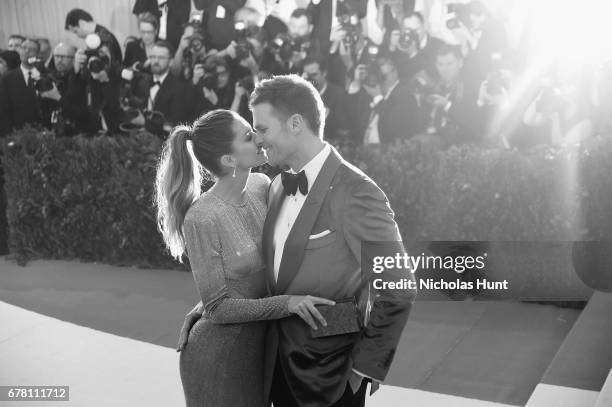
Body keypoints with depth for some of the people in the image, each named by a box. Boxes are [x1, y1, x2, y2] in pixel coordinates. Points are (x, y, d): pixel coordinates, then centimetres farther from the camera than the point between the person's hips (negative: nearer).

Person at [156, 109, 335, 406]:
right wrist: (286, 303, -27)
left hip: (259, 345, 6)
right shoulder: (201, 219, -23)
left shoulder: (261, 186, -5)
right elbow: (219, 308, -18)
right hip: (219, 353, -6)